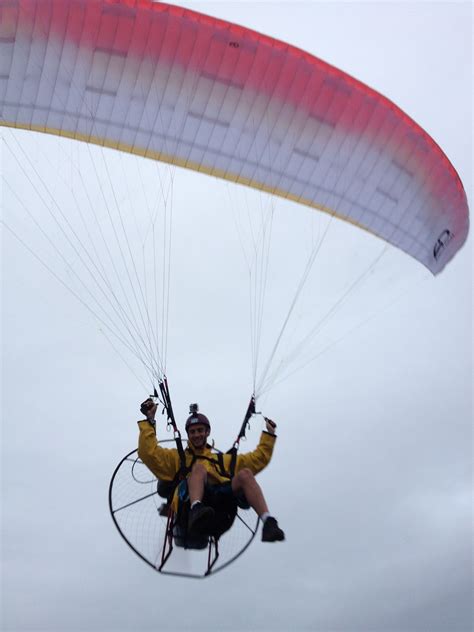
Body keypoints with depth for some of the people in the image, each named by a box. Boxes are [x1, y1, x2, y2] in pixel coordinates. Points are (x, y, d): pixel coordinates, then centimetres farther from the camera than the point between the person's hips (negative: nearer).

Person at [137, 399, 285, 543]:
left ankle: (269, 522, -41)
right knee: (199, 468, -30)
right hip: (190, 502, -2)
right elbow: (148, 452, 17)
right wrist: (149, 420, 11)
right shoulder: (177, 457, 32)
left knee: (245, 474, -23)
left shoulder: (222, 460, 38)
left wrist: (269, 434, 35)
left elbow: (259, 458, 39)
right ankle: (196, 511, -57)